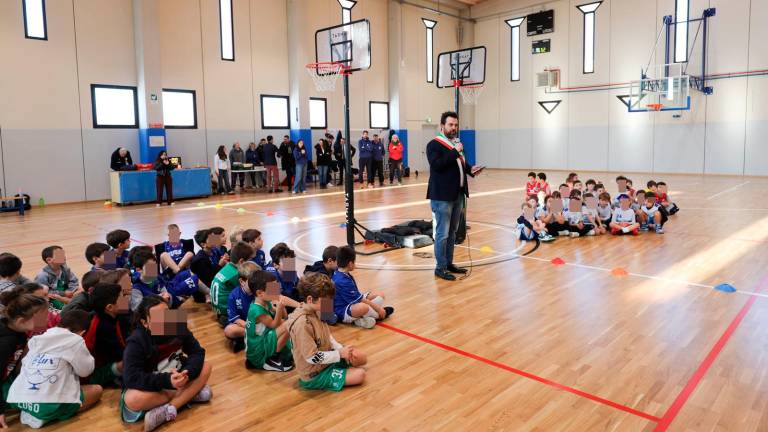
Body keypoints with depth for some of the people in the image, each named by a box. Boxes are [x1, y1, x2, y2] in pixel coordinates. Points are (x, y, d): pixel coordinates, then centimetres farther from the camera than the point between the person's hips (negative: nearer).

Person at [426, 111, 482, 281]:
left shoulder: (457, 144, 19)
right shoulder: (434, 144, -8)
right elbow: (436, 165, -22)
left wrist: (470, 169, 5)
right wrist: (454, 152, -23)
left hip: (458, 194, 8)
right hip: (442, 196, -8)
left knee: (452, 232, 15)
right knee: (442, 233, -5)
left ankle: (449, 263, 25)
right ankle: (440, 268, 4)